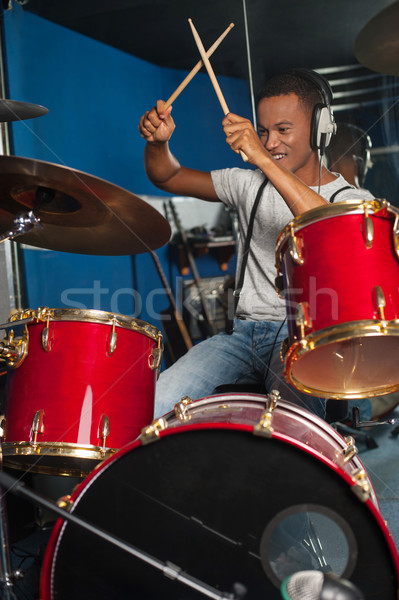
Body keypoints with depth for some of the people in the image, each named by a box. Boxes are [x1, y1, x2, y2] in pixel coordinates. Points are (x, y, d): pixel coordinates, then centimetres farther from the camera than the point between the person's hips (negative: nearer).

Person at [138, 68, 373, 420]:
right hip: (245, 331, 4)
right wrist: (158, 142, -9)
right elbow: (167, 178, 16)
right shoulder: (250, 185, 15)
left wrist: (264, 161, -28)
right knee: (156, 403, -19)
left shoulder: (353, 200, 0)